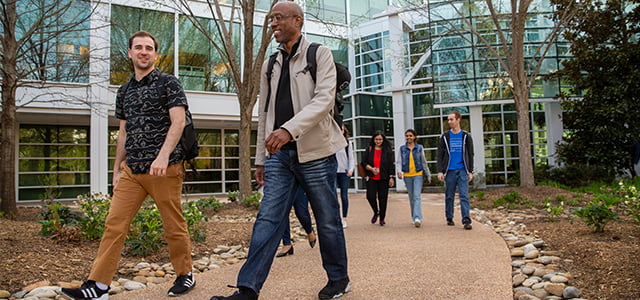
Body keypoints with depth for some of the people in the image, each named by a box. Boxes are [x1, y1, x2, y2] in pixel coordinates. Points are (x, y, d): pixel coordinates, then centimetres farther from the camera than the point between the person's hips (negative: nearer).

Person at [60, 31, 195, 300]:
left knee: (174, 226, 3)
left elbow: (178, 121, -11)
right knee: (114, 224, 1)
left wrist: (163, 155, -24)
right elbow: (124, 132, 21)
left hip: (165, 168, -5)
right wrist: (117, 169, 18)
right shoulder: (124, 91, 18)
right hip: (131, 170, 6)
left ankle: (185, 276, 20)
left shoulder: (167, 83, 0)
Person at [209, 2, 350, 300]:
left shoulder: (320, 54, 1)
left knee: (328, 221, 7)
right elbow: (264, 113, 18)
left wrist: (289, 129, -27)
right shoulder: (270, 65, 16)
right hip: (279, 154, 4)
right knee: (267, 218, -3)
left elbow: (323, 99, -14)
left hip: (314, 152, -4)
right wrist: (260, 158, 15)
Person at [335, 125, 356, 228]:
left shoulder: (349, 143, 8)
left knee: (344, 196, 1)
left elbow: (352, 157, 6)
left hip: (344, 173, 0)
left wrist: (351, 170, -8)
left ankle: (344, 219, 8)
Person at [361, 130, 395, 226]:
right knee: (370, 196, -10)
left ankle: (382, 218, 16)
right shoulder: (369, 149, 7)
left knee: (383, 198, 2)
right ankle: (376, 212, 19)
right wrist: (371, 169, -11)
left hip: (383, 179, 0)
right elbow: (364, 162, 5)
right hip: (371, 178, 1)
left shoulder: (387, 150, 5)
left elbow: (390, 165, 4)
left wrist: (391, 177, -2)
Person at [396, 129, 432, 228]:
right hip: (407, 175, 2)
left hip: (418, 174, -2)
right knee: (411, 197, 9)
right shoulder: (402, 149, 5)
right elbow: (399, 162, 1)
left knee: (417, 196, -14)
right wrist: (399, 172, -19)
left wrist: (428, 176, 13)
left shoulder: (419, 148, 4)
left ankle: (418, 218, -20)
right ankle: (414, 218, 21)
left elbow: (424, 162, 10)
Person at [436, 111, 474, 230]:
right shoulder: (445, 137, 7)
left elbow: (470, 155, 9)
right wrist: (440, 171, -4)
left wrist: (471, 171, 3)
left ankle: (466, 220, -9)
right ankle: (449, 218, 19)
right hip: (450, 171, 1)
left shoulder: (466, 136, 7)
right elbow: (439, 155, 5)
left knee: (464, 196, -7)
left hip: (462, 171, -1)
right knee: (449, 196, 7)